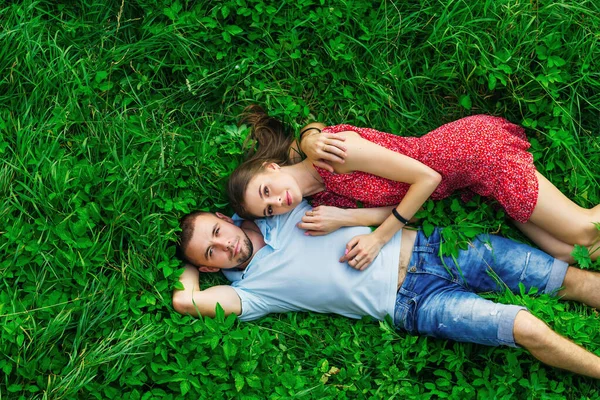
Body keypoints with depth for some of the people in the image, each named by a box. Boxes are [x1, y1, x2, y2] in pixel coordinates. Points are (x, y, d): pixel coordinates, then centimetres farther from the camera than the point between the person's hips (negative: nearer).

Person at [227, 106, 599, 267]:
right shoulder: (320, 197, 0)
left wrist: (379, 238, -23)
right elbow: (398, 206, -3)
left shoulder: (331, 151, -26)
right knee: (564, 251, 3)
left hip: (478, 149, -6)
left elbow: (426, 178, -24)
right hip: (467, 183, 6)